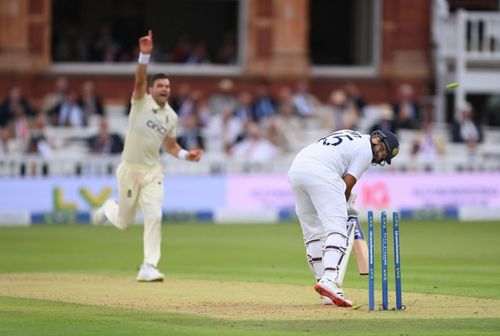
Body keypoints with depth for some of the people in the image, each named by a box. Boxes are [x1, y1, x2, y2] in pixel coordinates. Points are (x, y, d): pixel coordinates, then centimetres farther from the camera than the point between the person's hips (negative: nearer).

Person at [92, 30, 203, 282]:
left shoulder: (171, 116, 7)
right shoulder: (141, 102, -7)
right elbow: (139, 79, -25)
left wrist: (185, 155, -2)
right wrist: (145, 54, -41)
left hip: (152, 171, 3)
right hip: (130, 169, -3)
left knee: (154, 216, -14)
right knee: (124, 222, 7)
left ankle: (149, 268, -10)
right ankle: (109, 209, 44)